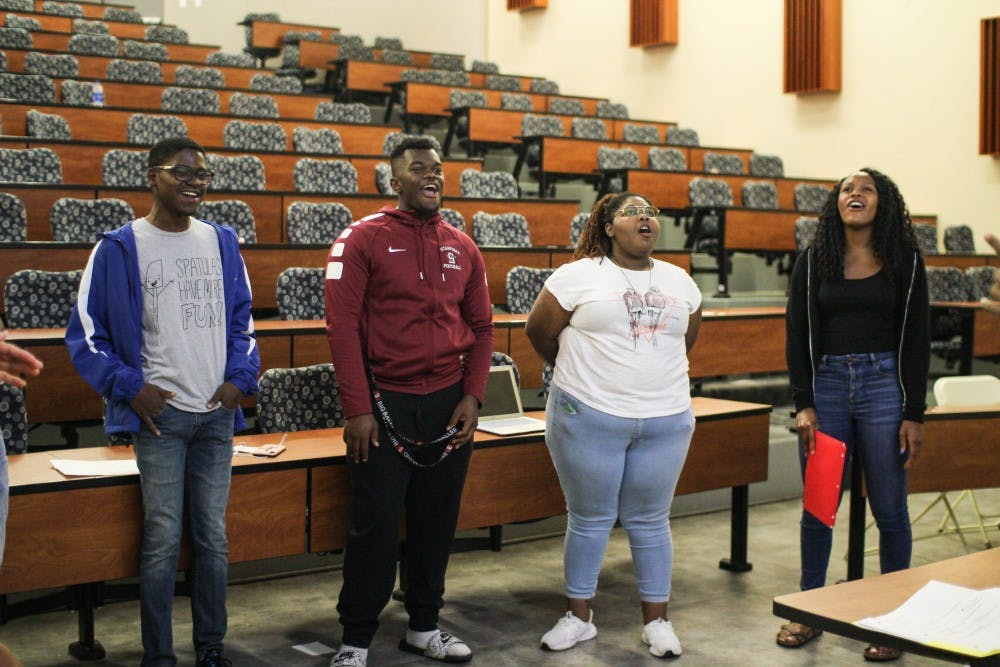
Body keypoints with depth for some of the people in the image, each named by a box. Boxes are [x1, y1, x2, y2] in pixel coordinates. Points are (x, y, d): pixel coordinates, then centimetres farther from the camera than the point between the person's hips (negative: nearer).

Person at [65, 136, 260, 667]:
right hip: (160, 412, -4)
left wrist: (241, 379, 3)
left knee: (213, 536, 10)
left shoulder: (222, 242, 10)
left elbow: (242, 321, 17)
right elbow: (86, 332, 1)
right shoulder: (119, 248, -2)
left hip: (218, 412, 4)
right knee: (163, 538, -2)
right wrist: (129, 388, -8)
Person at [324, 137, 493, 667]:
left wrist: (472, 398, 0)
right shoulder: (362, 239, -4)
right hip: (385, 403, -4)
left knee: (437, 522, 11)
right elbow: (342, 324, -9)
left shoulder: (462, 248, 10)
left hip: (449, 405, 4)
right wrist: (358, 409, -13)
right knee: (375, 524, 0)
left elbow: (481, 328, 12)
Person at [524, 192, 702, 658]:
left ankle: (656, 620, 23)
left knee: (650, 521, 11)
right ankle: (578, 616, 23)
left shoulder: (680, 282, 9)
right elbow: (539, 331, 5)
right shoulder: (579, 275, -4)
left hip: (665, 421, 3)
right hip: (589, 418, -3)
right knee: (589, 519, 8)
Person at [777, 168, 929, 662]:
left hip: (884, 384, -1)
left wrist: (914, 414, -3)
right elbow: (798, 335, 4)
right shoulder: (813, 261, 5)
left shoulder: (904, 261, 3)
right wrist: (803, 405, -3)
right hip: (825, 384, 1)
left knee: (889, 510, 4)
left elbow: (916, 338, 2)